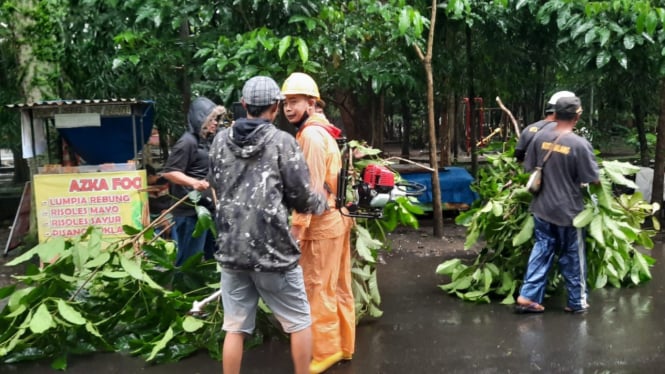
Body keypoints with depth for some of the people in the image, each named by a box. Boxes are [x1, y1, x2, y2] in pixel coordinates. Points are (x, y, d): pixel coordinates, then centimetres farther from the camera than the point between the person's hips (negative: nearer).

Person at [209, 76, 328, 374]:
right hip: (272, 249, -4)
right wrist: (322, 203, 16)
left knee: (235, 327, 12)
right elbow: (302, 198, -4)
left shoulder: (220, 141, 5)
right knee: (300, 322, 14)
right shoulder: (282, 142, -7)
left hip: (230, 249, 4)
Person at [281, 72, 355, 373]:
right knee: (338, 288, 15)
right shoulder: (322, 132, 15)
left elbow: (312, 187, -21)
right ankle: (343, 345, 25)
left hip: (322, 224, -10)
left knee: (318, 289, -2)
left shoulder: (310, 135, -15)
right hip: (336, 219, 10)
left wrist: (297, 225, -20)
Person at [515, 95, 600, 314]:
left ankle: (527, 296, 10)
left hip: (542, 208, 4)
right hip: (568, 211, -4)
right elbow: (593, 179, -10)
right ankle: (577, 302, 23)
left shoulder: (540, 137, -5)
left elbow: (528, 168, 6)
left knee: (541, 250, 14)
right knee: (572, 257, 10)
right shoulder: (580, 144, -18)